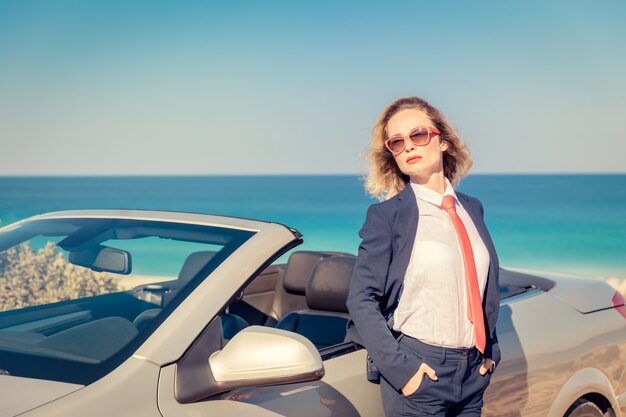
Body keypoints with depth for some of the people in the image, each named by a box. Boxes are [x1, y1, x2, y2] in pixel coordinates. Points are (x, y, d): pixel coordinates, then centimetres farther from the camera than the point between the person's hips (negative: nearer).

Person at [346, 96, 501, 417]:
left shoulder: (472, 209, 7)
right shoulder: (387, 216, -7)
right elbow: (361, 299, -10)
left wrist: (490, 350, 10)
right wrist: (400, 367, -16)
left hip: (474, 374, 5)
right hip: (419, 373, -5)